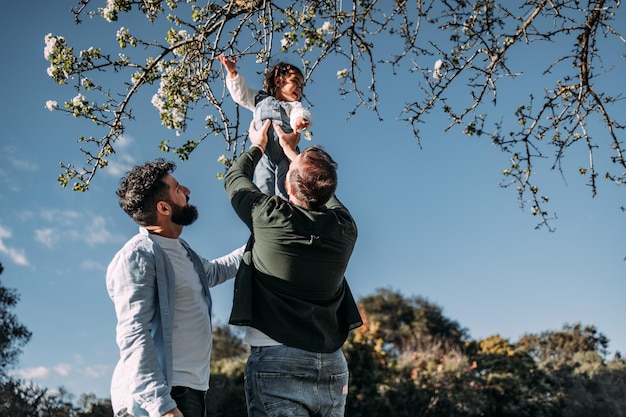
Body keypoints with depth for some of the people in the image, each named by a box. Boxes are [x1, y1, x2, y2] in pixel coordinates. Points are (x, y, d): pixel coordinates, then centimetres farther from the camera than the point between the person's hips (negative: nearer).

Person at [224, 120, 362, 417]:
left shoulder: (270, 217, -10)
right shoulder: (344, 227, 2)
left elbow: (234, 177, 11)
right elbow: (325, 192, 25)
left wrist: (257, 146, 30)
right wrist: (292, 151, 37)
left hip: (275, 362, -5)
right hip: (333, 368, 5)